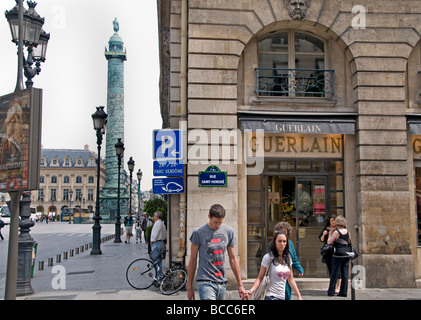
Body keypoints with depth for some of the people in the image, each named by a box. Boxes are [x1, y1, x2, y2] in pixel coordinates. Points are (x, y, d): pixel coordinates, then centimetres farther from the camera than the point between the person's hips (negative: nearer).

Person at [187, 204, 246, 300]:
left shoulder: (228, 231, 7)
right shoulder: (198, 232, -4)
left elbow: (233, 259, 13)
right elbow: (193, 260, 2)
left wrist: (240, 285, 12)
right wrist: (189, 287, 4)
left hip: (222, 283, 5)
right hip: (205, 282, -4)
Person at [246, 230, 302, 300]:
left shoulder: (288, 258, 9)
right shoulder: (268, 257, -8)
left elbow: (290, 279, 16)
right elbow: (260, 278, -7)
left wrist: (299, 296, 13)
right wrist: (251, 291, -21)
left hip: (282, 297, 6)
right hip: (271, 296, -6)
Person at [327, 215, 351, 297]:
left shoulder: (336, 232, -12)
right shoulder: (347, 231, 6)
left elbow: (329, 242, -9)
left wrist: (330, 234, 3)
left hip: (338, 254, -5)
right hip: (346, 254, 6)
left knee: (334, 273, 1)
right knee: (345, 273, 8)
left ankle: (331, 292, 4)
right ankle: (343, 292, 10)